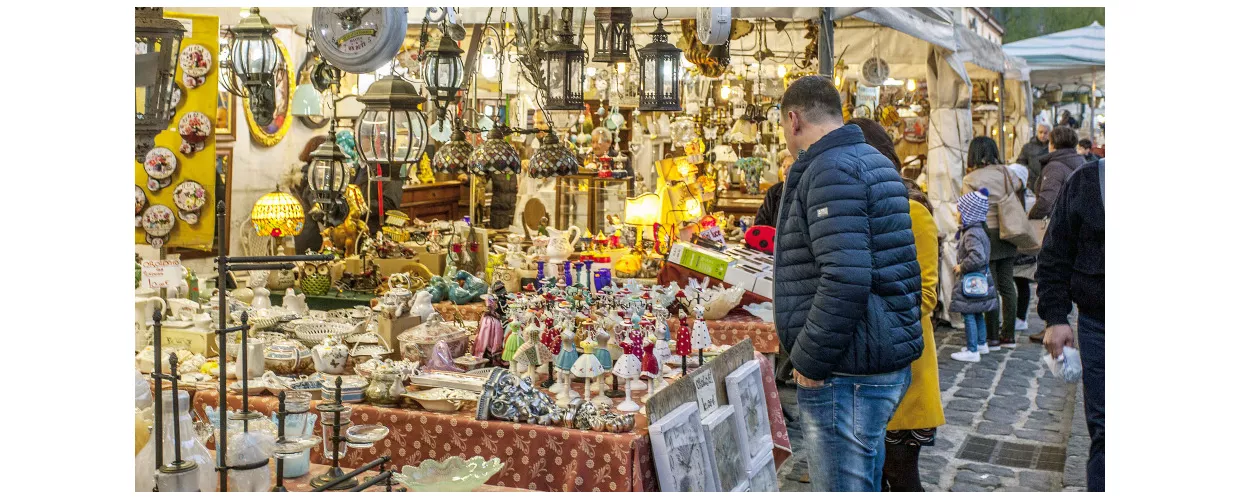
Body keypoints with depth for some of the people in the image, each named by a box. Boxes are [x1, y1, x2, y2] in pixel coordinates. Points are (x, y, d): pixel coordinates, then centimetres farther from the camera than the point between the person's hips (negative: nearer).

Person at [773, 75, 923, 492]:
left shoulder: (831, 170, -16)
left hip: (846, 376, -10)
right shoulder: (873, 161, 16)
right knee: (864, 484, 23)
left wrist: (809, 361, -18)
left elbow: (845, 280, -28)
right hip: (886, 364, 10)